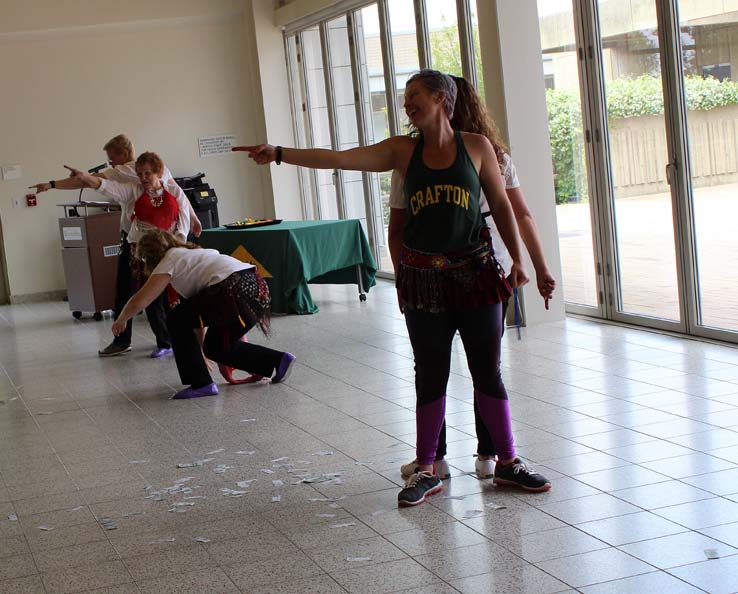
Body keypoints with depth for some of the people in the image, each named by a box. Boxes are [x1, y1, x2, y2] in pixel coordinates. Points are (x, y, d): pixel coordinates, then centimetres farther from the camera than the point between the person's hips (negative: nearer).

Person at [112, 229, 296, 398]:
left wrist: (120, 320, 21)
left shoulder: (169, 261, 7)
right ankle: (277, 360, 16)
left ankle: (201, 384, 5)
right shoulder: (190, 253, 31)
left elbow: (138, 302, 2)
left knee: (177, 320, 6)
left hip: (236, 290, -9)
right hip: (257, 287, 9)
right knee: (214, 346, 21)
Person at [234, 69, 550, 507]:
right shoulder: (403, 151, 2)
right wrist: (279, 154, -13)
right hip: (423, 275, 1)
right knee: (430, 375, 7)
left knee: (488, 371, 6)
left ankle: (508, 461, 19)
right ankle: (426, 471, 15)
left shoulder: (476, 147, 0)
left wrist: (518, 259, 2)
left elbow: (501, 205, 5)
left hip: (475, 271, -1)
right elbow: (339, 159, -5)